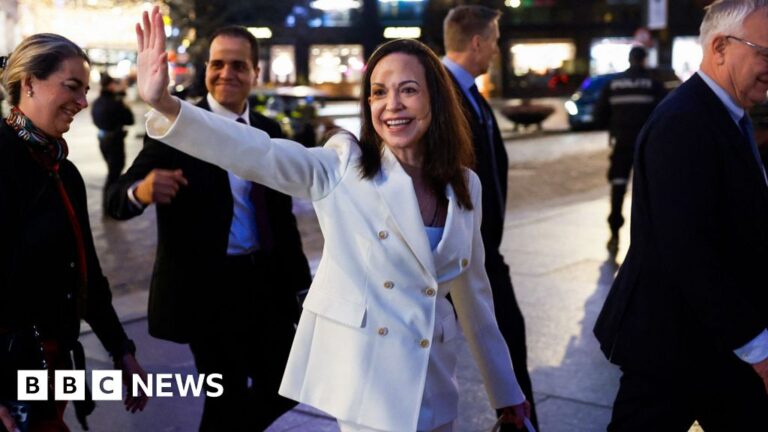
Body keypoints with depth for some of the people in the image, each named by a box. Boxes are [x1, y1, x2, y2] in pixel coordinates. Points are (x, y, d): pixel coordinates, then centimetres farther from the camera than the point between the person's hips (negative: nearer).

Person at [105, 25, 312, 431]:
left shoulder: (269, 131, 6)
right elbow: (116, 199, -16)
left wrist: (301, 278, 13)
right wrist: (141, 190, -39)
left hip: (266, 280, 6)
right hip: (207, 287, -5)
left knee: (284, 387, 14)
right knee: (228, 397, 5)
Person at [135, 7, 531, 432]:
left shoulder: (465, 186, 3)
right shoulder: (342, 167, -8)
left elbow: (473, 291, 12)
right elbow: (259, 153, -24)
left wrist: (505, 389, 17)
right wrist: (165, 105, -40)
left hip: (433, 385, 4)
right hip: (359, 377, -4)